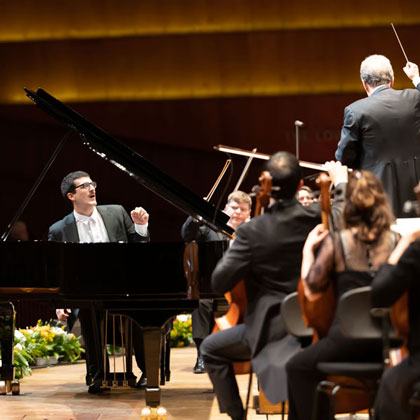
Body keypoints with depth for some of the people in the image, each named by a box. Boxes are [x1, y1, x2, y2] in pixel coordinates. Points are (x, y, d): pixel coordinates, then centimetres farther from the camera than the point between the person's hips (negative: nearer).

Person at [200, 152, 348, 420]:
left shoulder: (253, 232, -21)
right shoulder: (317, 218, -10)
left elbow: (220, 282, -18)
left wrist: (231, 251, 0)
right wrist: (341, 182, 30)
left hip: (273, 330, -5)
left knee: (211, 349, 16)